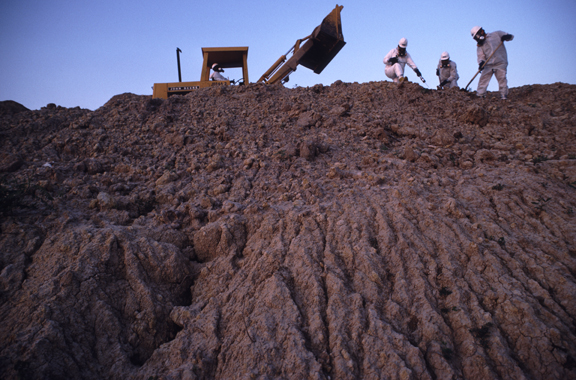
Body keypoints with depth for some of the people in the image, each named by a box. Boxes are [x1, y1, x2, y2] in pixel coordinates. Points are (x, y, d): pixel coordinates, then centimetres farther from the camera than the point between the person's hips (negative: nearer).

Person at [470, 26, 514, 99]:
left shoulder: (496, 34, 8)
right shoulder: (480, 45, 13)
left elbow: (511, 36, 11)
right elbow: (480, 56, 2)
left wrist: (506, 37, -12)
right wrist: (481, 63, -18)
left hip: (500, 63, -3)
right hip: (488, 65, 3)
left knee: (502, 79, -10)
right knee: (483, 80, -5)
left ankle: (504, 97, -7)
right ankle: (479, 96, -1)